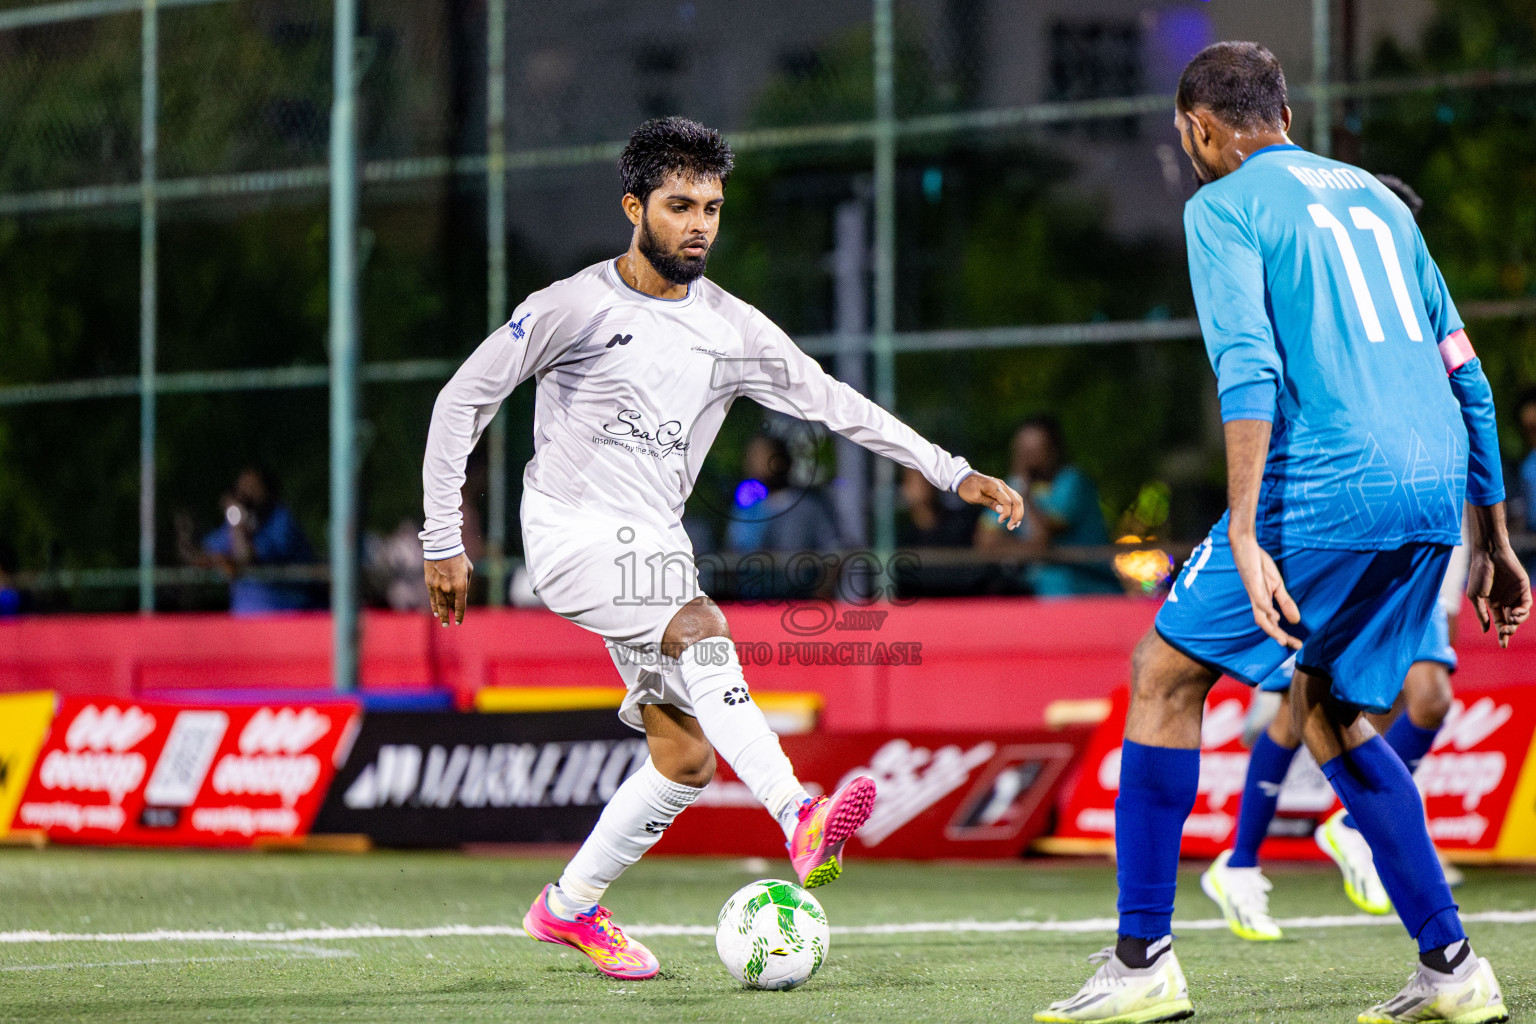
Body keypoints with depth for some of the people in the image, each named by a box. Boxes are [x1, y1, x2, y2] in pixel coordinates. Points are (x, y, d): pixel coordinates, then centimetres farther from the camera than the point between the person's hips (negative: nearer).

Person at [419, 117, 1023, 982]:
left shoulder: (733, 329, 7)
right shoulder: (577, 306, -8)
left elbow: (831, 400, 7)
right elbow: (463, 401, -4)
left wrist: (953, 473, -1)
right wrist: (444, 541, -7)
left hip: (654, 545, 7)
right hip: (572, 530, -7)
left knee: (687, 756, 2)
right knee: (701, 628, -32)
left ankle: (571, 908, 21)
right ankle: (803, 820, -46)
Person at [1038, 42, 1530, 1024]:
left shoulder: (1224, 206, 2)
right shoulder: (1371, 195, 23)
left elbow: (1250, 370, -12)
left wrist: (1244, 538, -16)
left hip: (1329, 488, -7)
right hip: (1437, 489, 7)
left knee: (1166, 673, 5)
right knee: (1332, 710, 21)